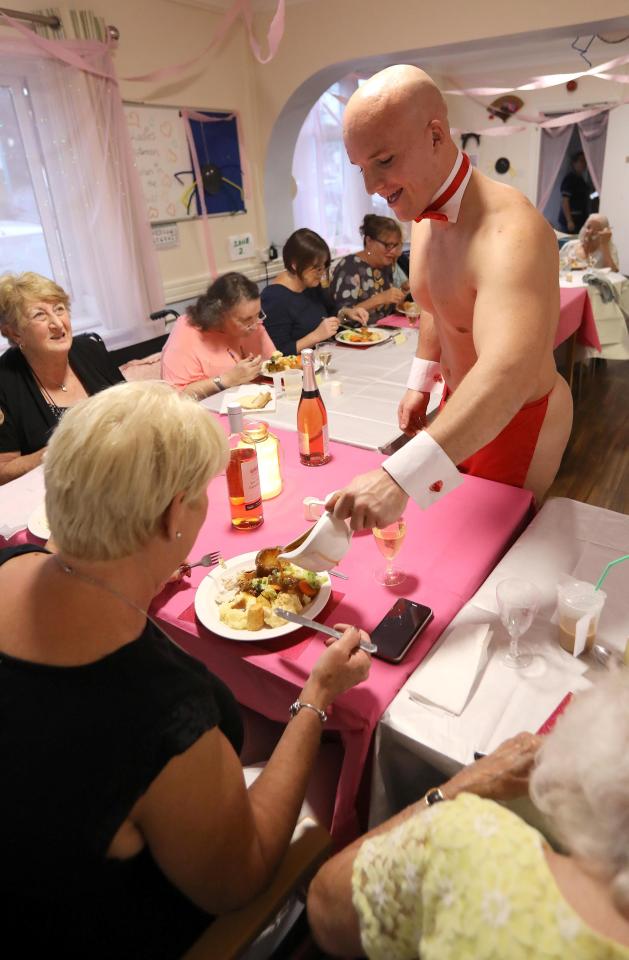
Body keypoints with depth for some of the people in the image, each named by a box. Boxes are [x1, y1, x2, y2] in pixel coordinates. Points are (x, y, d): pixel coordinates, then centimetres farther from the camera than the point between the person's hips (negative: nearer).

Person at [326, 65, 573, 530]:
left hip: (518, 420, -8)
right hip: (460, 404, 8)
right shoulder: (424, 214, -3)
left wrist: (399, 476, -59)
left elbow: (507, 377, -49)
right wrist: (421, 382, 10)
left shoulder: (509, 233, -33)